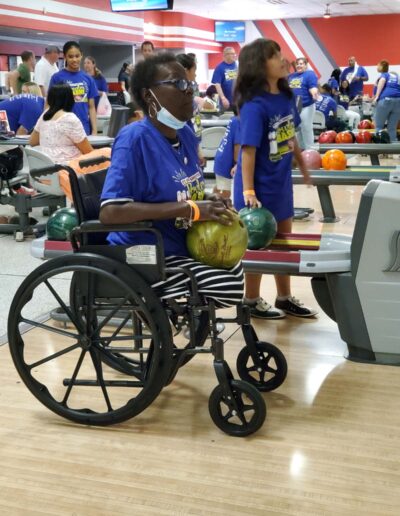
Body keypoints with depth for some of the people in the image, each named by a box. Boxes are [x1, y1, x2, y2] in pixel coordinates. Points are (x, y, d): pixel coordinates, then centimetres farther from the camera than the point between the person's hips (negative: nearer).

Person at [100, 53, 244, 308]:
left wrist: (208, 201, -3)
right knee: (229, 289, -19)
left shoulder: (186, 134, 5)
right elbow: (110, 212, -28)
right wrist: (191, 209, -28)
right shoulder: (135, 138, -18)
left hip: (183, 247, 8)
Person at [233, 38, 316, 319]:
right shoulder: (254, 105, -22)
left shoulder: (287, 95, 1)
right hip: (260, 184, -8)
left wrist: (303, 164, 23)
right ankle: (252, 301, 24)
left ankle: (285, 298, 32)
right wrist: (248, 191, -26)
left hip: (281, 181, 8)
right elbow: (248, 149, -23)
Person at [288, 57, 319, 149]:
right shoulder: (291, 76, 16)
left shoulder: (310, 74, -5)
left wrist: (314, 94, -37)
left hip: (306, 106, -7)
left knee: (306, 128, -6)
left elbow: (313, 87, -18)